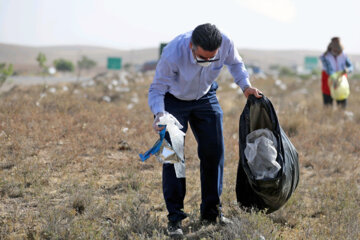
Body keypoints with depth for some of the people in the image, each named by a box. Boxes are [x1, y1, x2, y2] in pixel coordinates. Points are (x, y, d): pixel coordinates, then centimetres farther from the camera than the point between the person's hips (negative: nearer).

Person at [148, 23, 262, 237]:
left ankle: (211, 211, 14)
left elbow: (235, 63, -2)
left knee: (214, 151, -1)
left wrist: (245, 85, -17)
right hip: (174, 100, -3)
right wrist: (159, 113, -44)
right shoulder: (172, 55, -39)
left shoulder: (226, 44, -28)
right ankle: (175, 217, -5)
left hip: (205, 98, 3)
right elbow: (157, 89, -26)